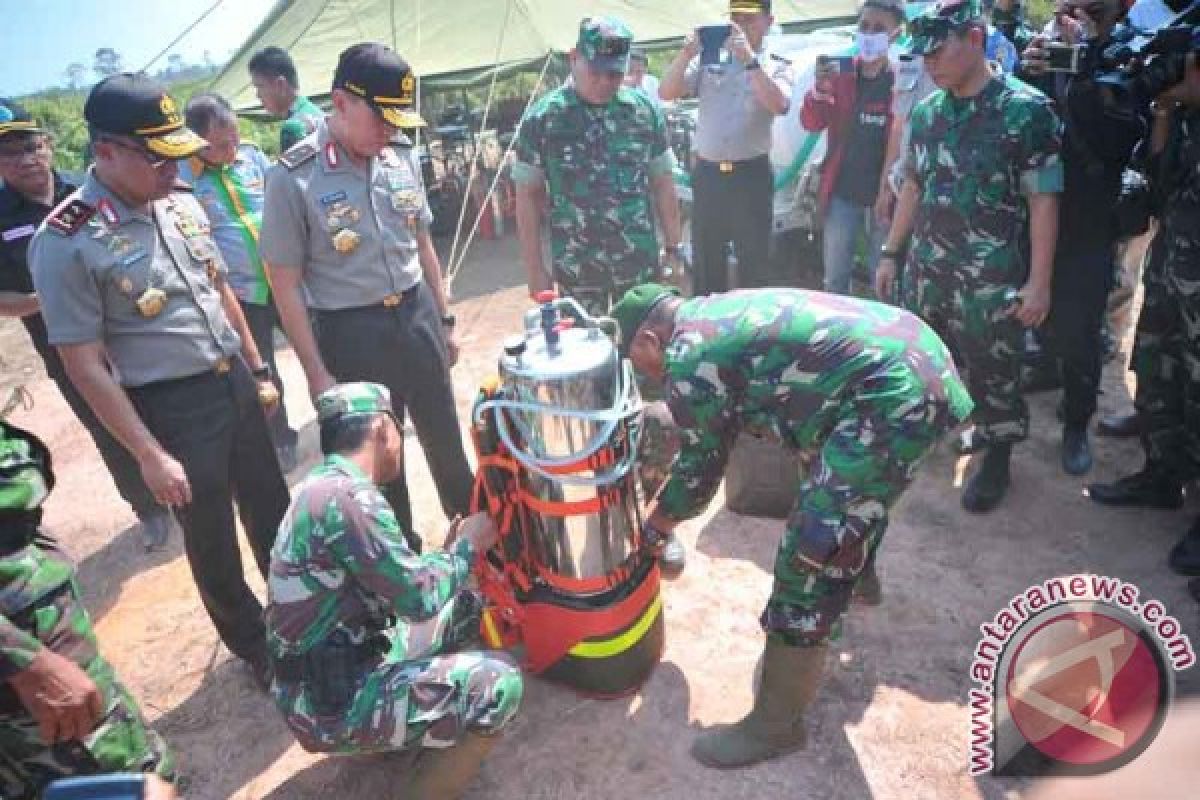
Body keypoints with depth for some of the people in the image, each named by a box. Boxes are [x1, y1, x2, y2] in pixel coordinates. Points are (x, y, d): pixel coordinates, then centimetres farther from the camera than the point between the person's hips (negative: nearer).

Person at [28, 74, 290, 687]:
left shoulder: (182, 204, 1)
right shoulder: (66, 242, -17)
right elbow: (84, 364, -15)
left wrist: (257, 370, 15)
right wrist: (149, 454, -15)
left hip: (234, 383, 6)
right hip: (171, 407, -6)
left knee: (271, 508, 20)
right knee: (210, 539, 11)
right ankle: (254, 647, 34)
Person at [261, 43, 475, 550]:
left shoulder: (402, 156, -1)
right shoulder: (292, 177, -14)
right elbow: (286, 284, -10)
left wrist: (444, 320, 13)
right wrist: (317, 374, -11)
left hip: (416, 316, 4)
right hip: (352, 334, -4)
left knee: (445, 439, 18)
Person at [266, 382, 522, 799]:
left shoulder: (324, 487, 7)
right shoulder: (347, 497, -24)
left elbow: (399, 591, 12)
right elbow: (421, 596, -20)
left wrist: (450, 551, 10)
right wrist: (467, 546, -4)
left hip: (329, 673, 10)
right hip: (332, 704, -9)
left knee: (465, 606, 13)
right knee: (498, 684, -17)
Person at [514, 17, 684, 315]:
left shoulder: (645, 110, 1)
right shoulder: (542, 117, -5)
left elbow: (662, 183, 7)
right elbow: (528, 195, -3)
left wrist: (673, 247, 6)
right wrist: (534, 269, -5)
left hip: (641, 264, 2)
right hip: (576, 270, -1)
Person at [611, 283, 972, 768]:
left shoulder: (688, 357, -10)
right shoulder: (715, 314, 19)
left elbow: (702, 465, 2)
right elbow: (707, 437, 29)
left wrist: (652, 528, 19)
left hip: (896, 394, -11)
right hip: (917, 355, 11)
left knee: (810, 551, -6)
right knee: (854, 490, 35)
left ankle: (776, 725, 8)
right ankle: (857, 578, 63)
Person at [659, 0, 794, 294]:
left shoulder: (778, 67, 4)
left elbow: (779, 105, -17)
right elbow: (666, 94, -1)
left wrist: (749, 58, -23)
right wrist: (686, 54, -16)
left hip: (752, 176, -2)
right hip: (706, 174, 2)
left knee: (754, 267, 4)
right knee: (704, 265, 11)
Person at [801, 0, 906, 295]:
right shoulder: (841, 72, 4)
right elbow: (811, 123, 2)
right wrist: (819, 89, -15)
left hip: (883, 196, -2)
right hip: (841, 195, 3)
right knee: (834, 280, 13)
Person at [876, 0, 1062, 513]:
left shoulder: (1027, 109, -9)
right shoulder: (926, 113, 7)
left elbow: (1043, 200, -9)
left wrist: (1038, 282, -12)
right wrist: (890, 254, 14)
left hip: (992, 280, -4)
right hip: (925, 271, 5)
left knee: (994, 373, 6)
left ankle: (997, 457, 26)